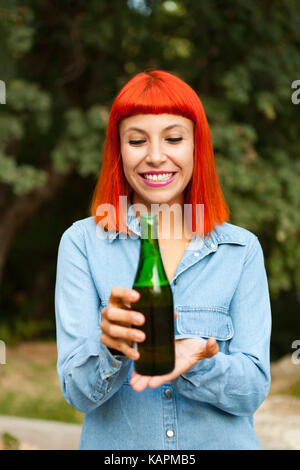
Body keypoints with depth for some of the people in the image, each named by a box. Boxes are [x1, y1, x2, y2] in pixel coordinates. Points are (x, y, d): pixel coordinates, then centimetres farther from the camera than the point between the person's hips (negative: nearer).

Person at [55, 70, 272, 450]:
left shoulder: (242, 250, -4)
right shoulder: (81, 243, -8)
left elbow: (253, 389, -8)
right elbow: (78, 393, -13)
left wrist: (196, 362, -26)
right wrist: (111, 348, -32)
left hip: (221, 441, 1)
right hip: (115, 446, -1)